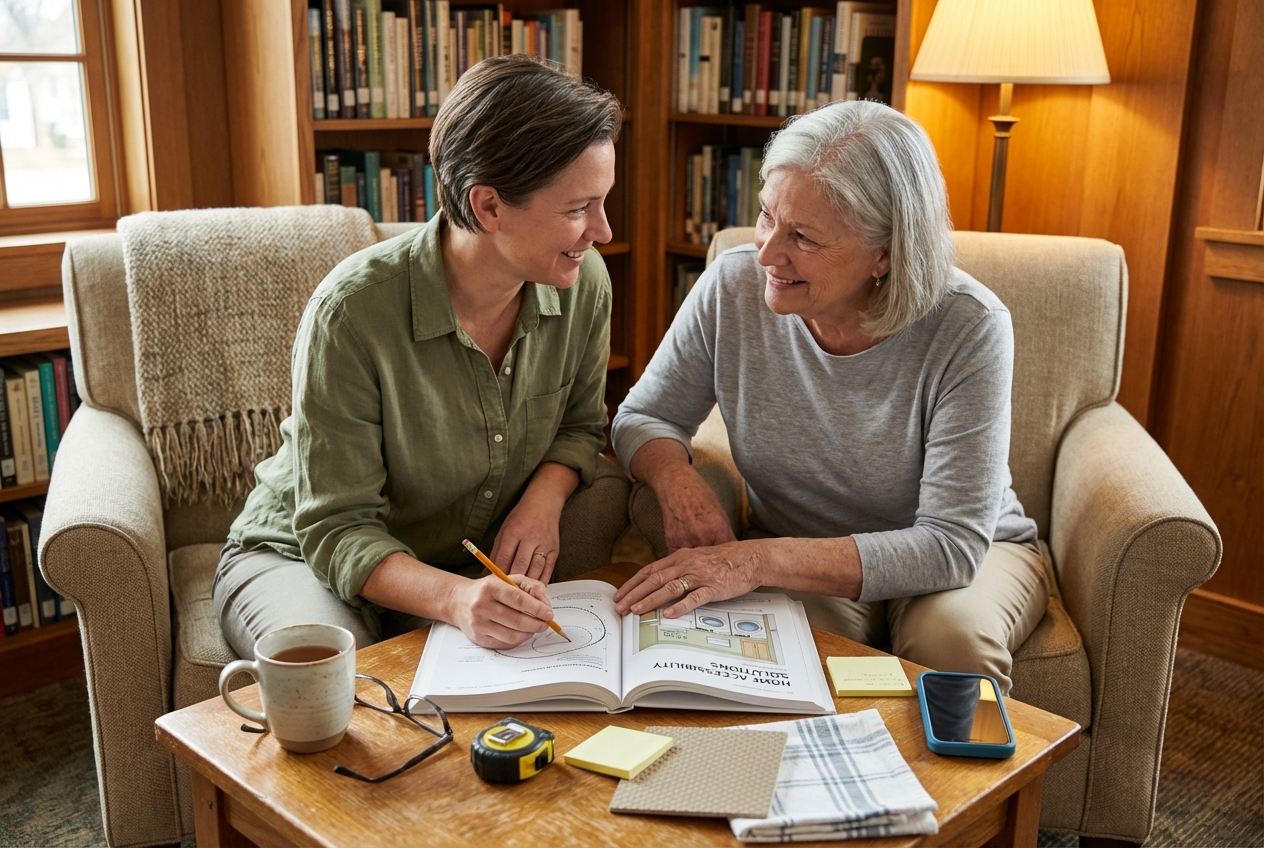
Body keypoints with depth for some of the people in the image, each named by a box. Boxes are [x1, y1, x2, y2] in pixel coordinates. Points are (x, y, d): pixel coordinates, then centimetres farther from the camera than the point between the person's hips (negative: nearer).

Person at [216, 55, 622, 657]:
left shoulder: (583, 283, -11)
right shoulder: (353, 310, -27)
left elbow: (580, 425, 8)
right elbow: (337, 531, -23)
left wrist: (544, 497, -15)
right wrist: (454, 598, -42)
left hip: (470, 564, 5)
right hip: (303, 559, -4)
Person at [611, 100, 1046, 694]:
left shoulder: (967, 327, -24)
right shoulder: (732, 288, -15)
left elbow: (952, 542, -27)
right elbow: (643, 418, 1)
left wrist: (757, 559, -36)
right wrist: (676, 478, -25)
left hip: (970, 555, 0)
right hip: (802, 567, 1)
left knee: (952, 634, -33)